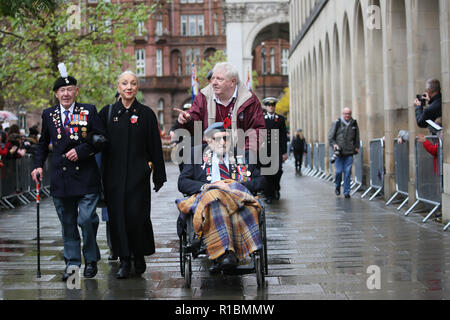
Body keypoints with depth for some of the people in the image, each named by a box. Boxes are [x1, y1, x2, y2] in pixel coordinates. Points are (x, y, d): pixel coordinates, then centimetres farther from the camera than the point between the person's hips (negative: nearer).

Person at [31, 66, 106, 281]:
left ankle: (91, 260, 11)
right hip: (61, 177, 3)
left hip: (86, 176, -3)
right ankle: (72, 264, 17)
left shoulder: (89, 111, 2)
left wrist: (81, 151, -12)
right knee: (67, 224, 8)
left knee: (86, 219, -9)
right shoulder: (49, 114, 11)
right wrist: (38, 165, 8)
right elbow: (43, 143, 20)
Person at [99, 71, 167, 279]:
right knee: (117, 215, 0)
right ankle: (124, 261, 9)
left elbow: (155, 147, 4)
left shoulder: (146, 114, 3)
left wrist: (159, 175, 2)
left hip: (138, 174, -2)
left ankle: (140, 256, 14)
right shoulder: (107, 113, 7)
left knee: (136, 214, -7)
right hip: (114, 174, 2)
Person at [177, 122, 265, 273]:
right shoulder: (197, 153, 20)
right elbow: (182, 183, 12)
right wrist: (205, 186, -8)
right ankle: (226, 254, -48)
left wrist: (239, 186, -5)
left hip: (238, 196, 1)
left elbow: (260, 181, 14)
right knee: (215, 205, -39)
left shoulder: (243, 154, 22)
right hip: (207, 195, 0)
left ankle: (221, 256, -44)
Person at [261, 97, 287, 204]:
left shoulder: (281, 119, 9)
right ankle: (269, 196, 4)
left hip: (278, 149, 0)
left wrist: (285, 152, 1)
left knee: (278, 170, -10)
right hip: (265, 150, 0)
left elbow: (284, 136, 7)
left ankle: (276, 189, 18)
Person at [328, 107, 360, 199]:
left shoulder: (354, 124, 9)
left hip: (349, 153, 1)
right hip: (339, 152, -1)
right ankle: (337, 187, 22)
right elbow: (330, 136, 5)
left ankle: (346, 192, 1)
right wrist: (334, 144, -10)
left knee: (348, 172, -4)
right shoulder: (337, 123, 2)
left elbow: (357, 137, 20)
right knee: (339, 171, -4)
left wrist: (356, 147, 12)